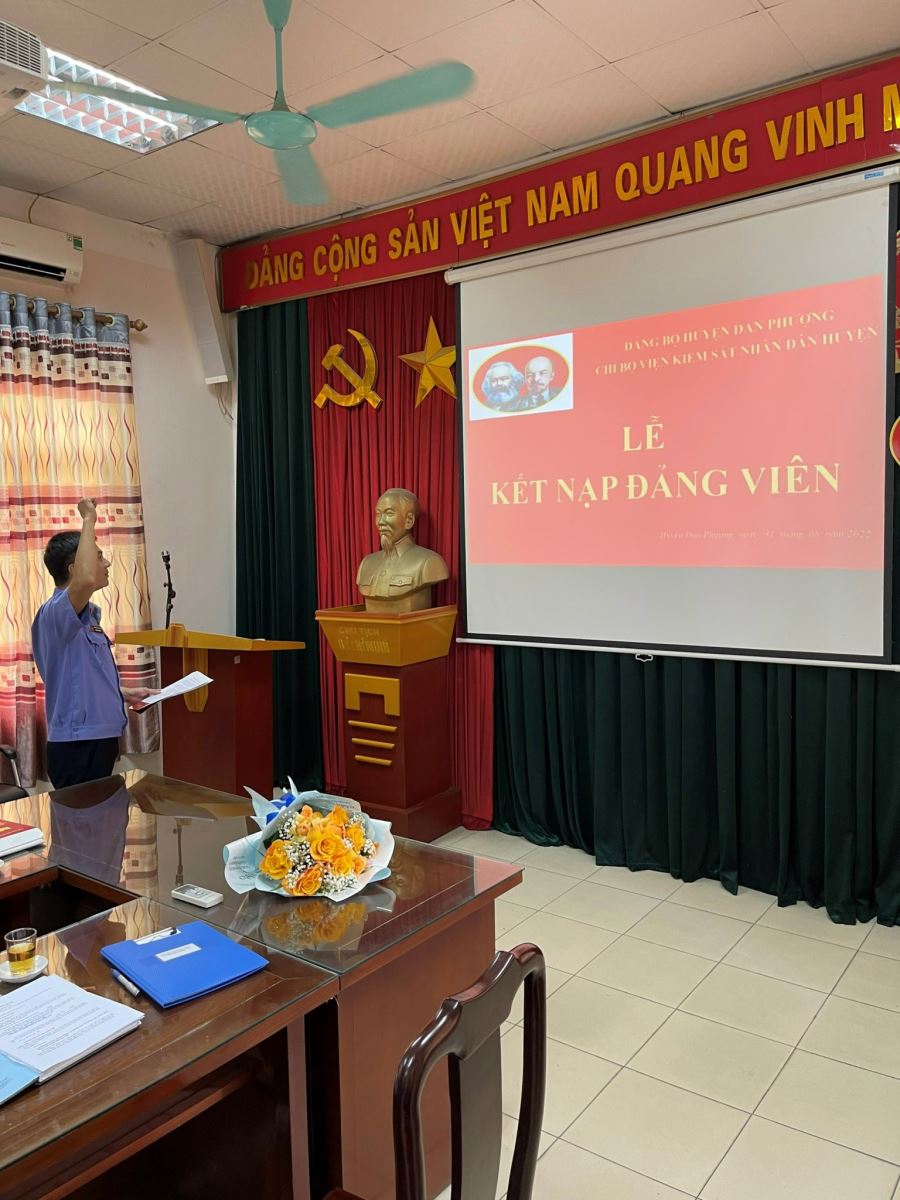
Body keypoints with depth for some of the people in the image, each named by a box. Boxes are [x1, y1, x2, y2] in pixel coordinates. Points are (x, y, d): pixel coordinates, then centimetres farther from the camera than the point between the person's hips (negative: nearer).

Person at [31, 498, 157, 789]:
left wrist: (124, 693, 15)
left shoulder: (86, 616, 15)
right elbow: (85, 580, -40)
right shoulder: (56, 612, -17)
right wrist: (89, 519, -28)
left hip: (97, 740, 10)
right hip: (77, 746, -10)